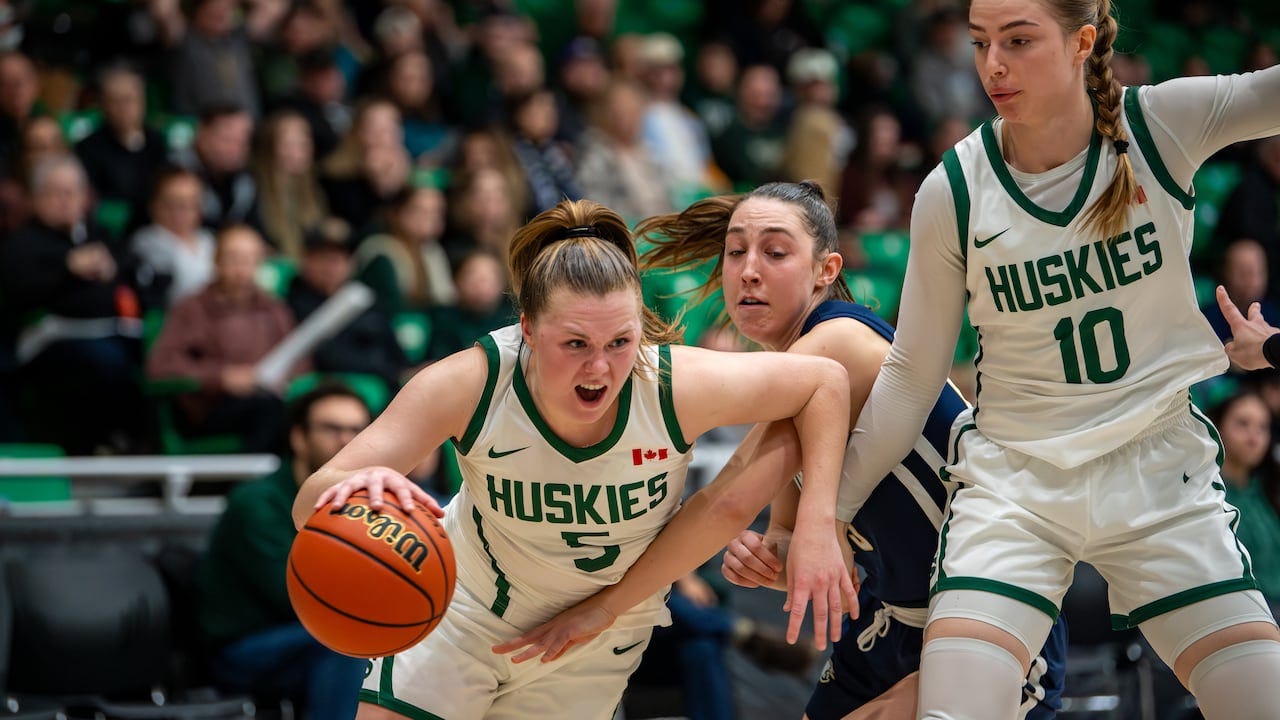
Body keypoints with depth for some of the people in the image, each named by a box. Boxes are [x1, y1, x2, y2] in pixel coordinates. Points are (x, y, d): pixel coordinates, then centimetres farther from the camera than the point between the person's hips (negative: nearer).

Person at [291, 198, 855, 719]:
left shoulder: (677, 387, -32)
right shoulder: (470, 384, -33)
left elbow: (826, 381, -16)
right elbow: (310, 508, -36)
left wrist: (817, 529, -26)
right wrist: (353, 486, -62)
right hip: (464, 607, -1)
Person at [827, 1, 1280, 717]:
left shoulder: (1163, 124, -8)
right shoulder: (952, 192, -6)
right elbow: (910, 376, 3)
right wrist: (823, 516, 4)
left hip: (1162, 473, 1)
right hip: (1011, 483, -1)